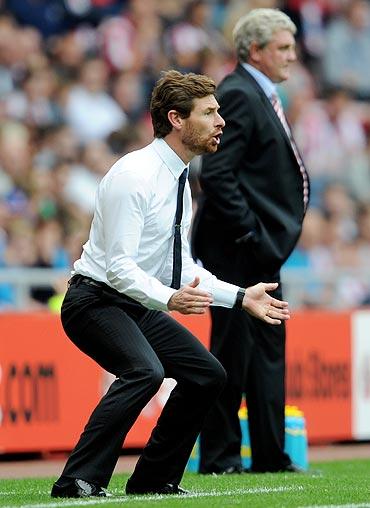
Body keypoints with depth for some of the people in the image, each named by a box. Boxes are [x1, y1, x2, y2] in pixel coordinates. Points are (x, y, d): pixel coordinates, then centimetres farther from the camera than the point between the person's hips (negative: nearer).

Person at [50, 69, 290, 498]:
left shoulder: (179, 180, 9)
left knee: (207, 375, 11)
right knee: (145, 371, -32)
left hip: (138, 305, 10)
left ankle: (153, 480, 18)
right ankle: (78, 482, -30)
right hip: (97, 300, -10)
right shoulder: (135, 174, -21)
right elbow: (119, 266, -26)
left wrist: (242, 298, 8)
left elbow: (181, 266, 15)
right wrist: (169, 299, -40)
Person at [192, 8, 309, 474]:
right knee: (232, 353, -5)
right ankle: (218, 458, 2)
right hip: (236, 249, -10)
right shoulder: (237, 96, -14)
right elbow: (217, 175, -21)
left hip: (259, 249, 10)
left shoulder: (258, 96, 18)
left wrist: (267, 240, 14)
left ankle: (270, 457, 16)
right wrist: (250, 235, -20)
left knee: (268, 349, 12)